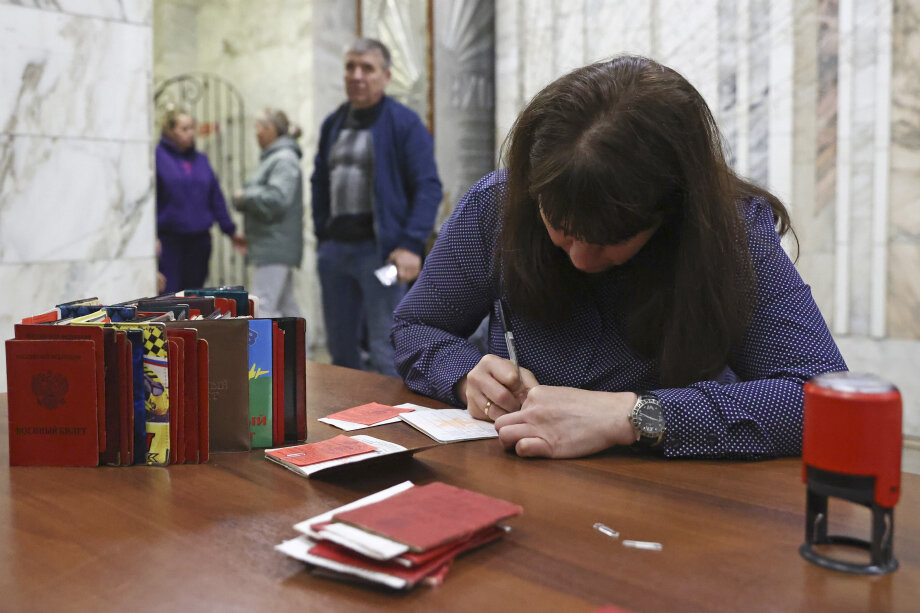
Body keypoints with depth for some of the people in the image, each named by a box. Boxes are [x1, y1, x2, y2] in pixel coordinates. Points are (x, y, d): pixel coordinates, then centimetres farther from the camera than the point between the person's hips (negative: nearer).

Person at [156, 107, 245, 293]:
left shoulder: (201, 160, 14)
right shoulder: (158, 157, -3)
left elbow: (216, 198, 18)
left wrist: (230, 230, 16)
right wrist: (151, 236, -15)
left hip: (199, 240, 5)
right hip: (168, 239, -5)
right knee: (168, 293, -6)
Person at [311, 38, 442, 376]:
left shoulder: (404, 123, -5)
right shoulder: (332, 124, 14)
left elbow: (428, 187, -11)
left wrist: (411, 245, -19)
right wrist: (321, 234, 12)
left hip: (378, 248, -6)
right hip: (335, 248, 7)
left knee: (385, 351, -7)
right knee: (340, 347, 14)